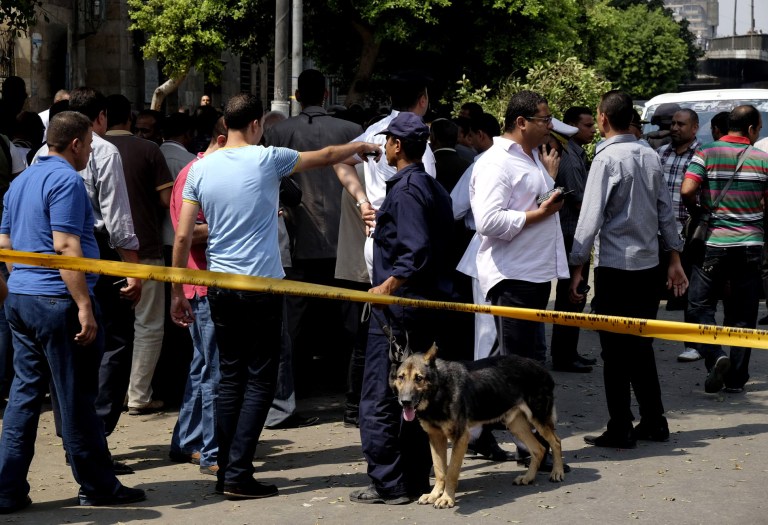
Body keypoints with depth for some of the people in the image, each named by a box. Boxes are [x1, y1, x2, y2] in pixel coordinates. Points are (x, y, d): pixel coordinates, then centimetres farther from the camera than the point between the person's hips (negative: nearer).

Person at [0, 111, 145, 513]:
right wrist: (84, 306, -21)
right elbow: (66, 247, -20)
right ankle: (97, 486, 11)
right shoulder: (66, 180, -12)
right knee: (76, 397, 1)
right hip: (56, 300, -9)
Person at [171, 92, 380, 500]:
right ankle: (238, 475, -3)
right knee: (260, 381, 1)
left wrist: (177, 292, 9)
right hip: (262, 287, -4)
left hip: (220, 288, 4)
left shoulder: (201, 168, 2)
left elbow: (182, 237, 1)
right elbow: (325, 157, 9)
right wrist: (360, 147, 29)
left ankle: (225, 471, 13)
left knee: (230, 378, 12)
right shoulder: (267, 160, -6)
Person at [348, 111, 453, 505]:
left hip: (398, 305, -10)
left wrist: (390, 284, -29)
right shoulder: (435, 189, 13)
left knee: (379, 399, -4)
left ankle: (388, 484, -1)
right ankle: (416, 478, 20)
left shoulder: (403, 190, -14)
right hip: (428, 306, 10)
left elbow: (417, 251, -24)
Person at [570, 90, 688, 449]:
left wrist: (576, 267, -10)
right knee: (641, 347, 15)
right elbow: (666, 211, 12)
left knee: (616, 352, 0)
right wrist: (675, 260, 19)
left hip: (614, 267, -6)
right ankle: (653, 423, 19)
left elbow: (591, 217, -14)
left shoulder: (607, 159, -12)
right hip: (648, 264, 6)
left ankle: (619, 430, 3)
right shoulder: (650, 157, 7)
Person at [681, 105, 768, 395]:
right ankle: (737, 378, 10)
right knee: (742, 313, 9)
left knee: (700, 304, 9)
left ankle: (715, 355, -14)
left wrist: (696, 210, 6)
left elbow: (687, 190, -14)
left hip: (713, 242, -1)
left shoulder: (706, 153, -4)